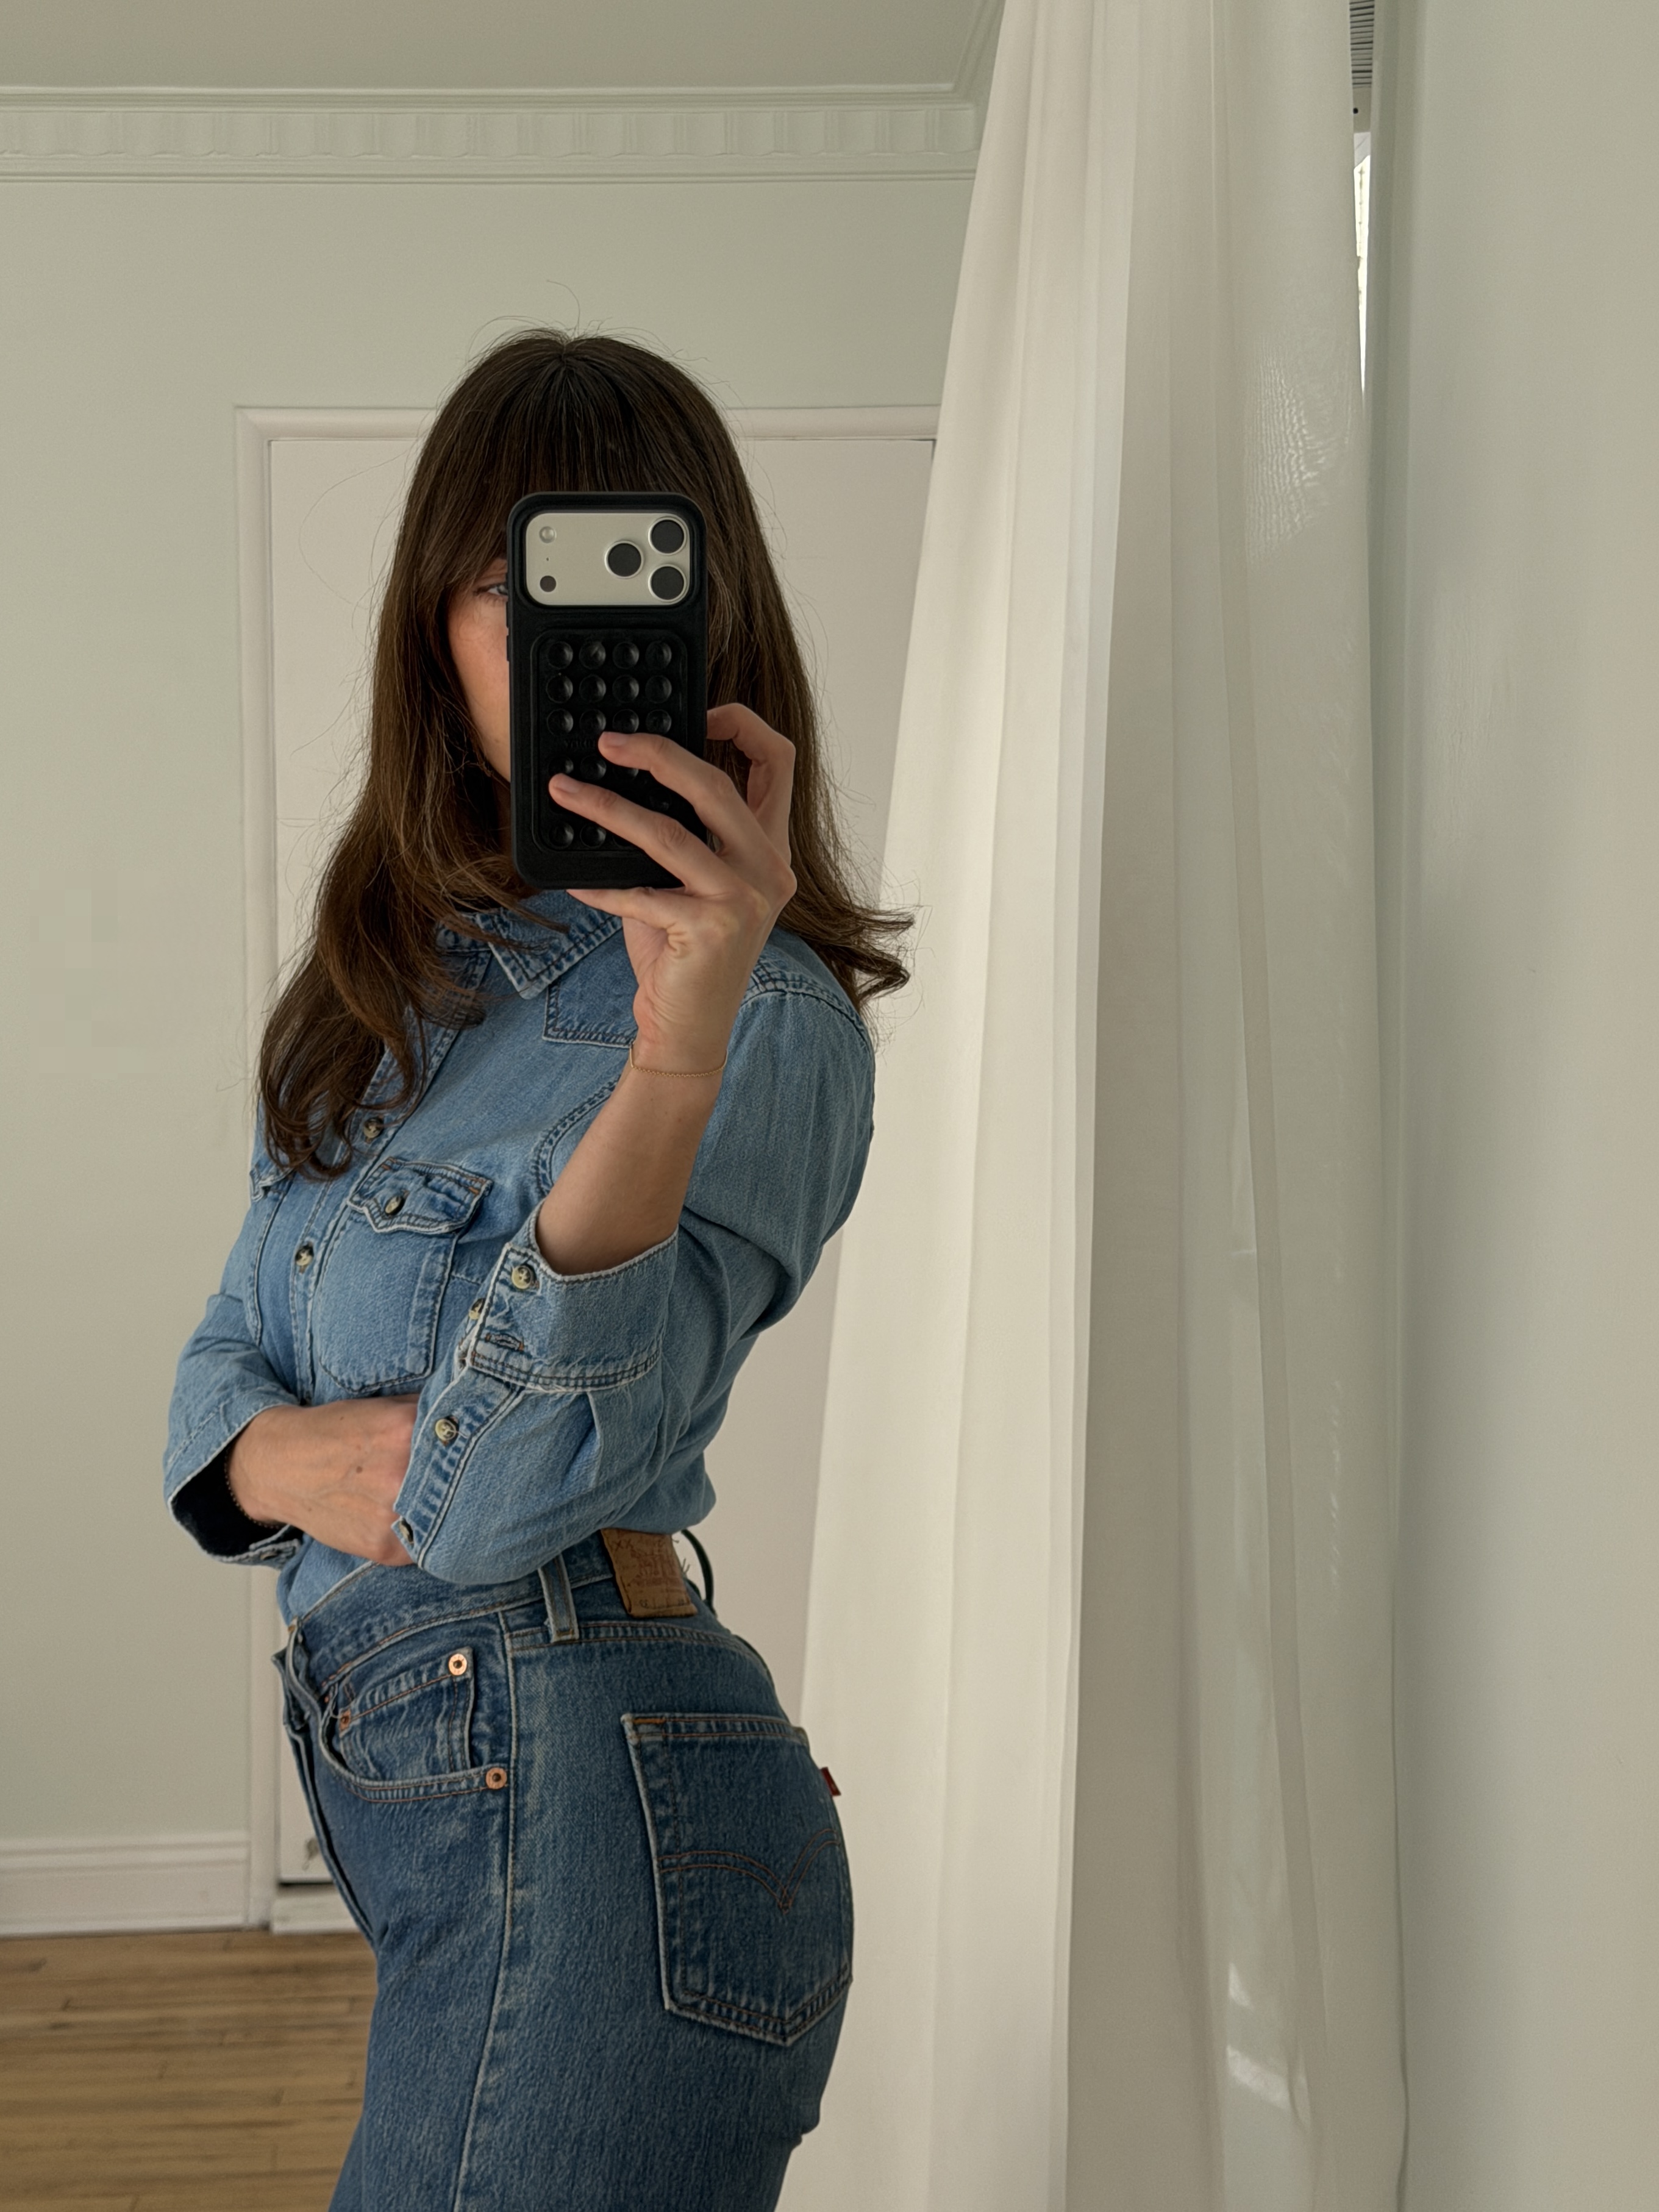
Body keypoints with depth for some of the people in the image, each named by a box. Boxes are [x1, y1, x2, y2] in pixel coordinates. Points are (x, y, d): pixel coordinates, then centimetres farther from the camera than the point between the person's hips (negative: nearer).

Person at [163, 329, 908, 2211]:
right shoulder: (403, 985, 10)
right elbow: (221, 1370, 11)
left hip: (591, 1822, -7)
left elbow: (503, 1480, -24)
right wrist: (286, 1458, -12)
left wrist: (680, 1053, -38)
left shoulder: (760, 1021, -13)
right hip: (422, 1802, 8)